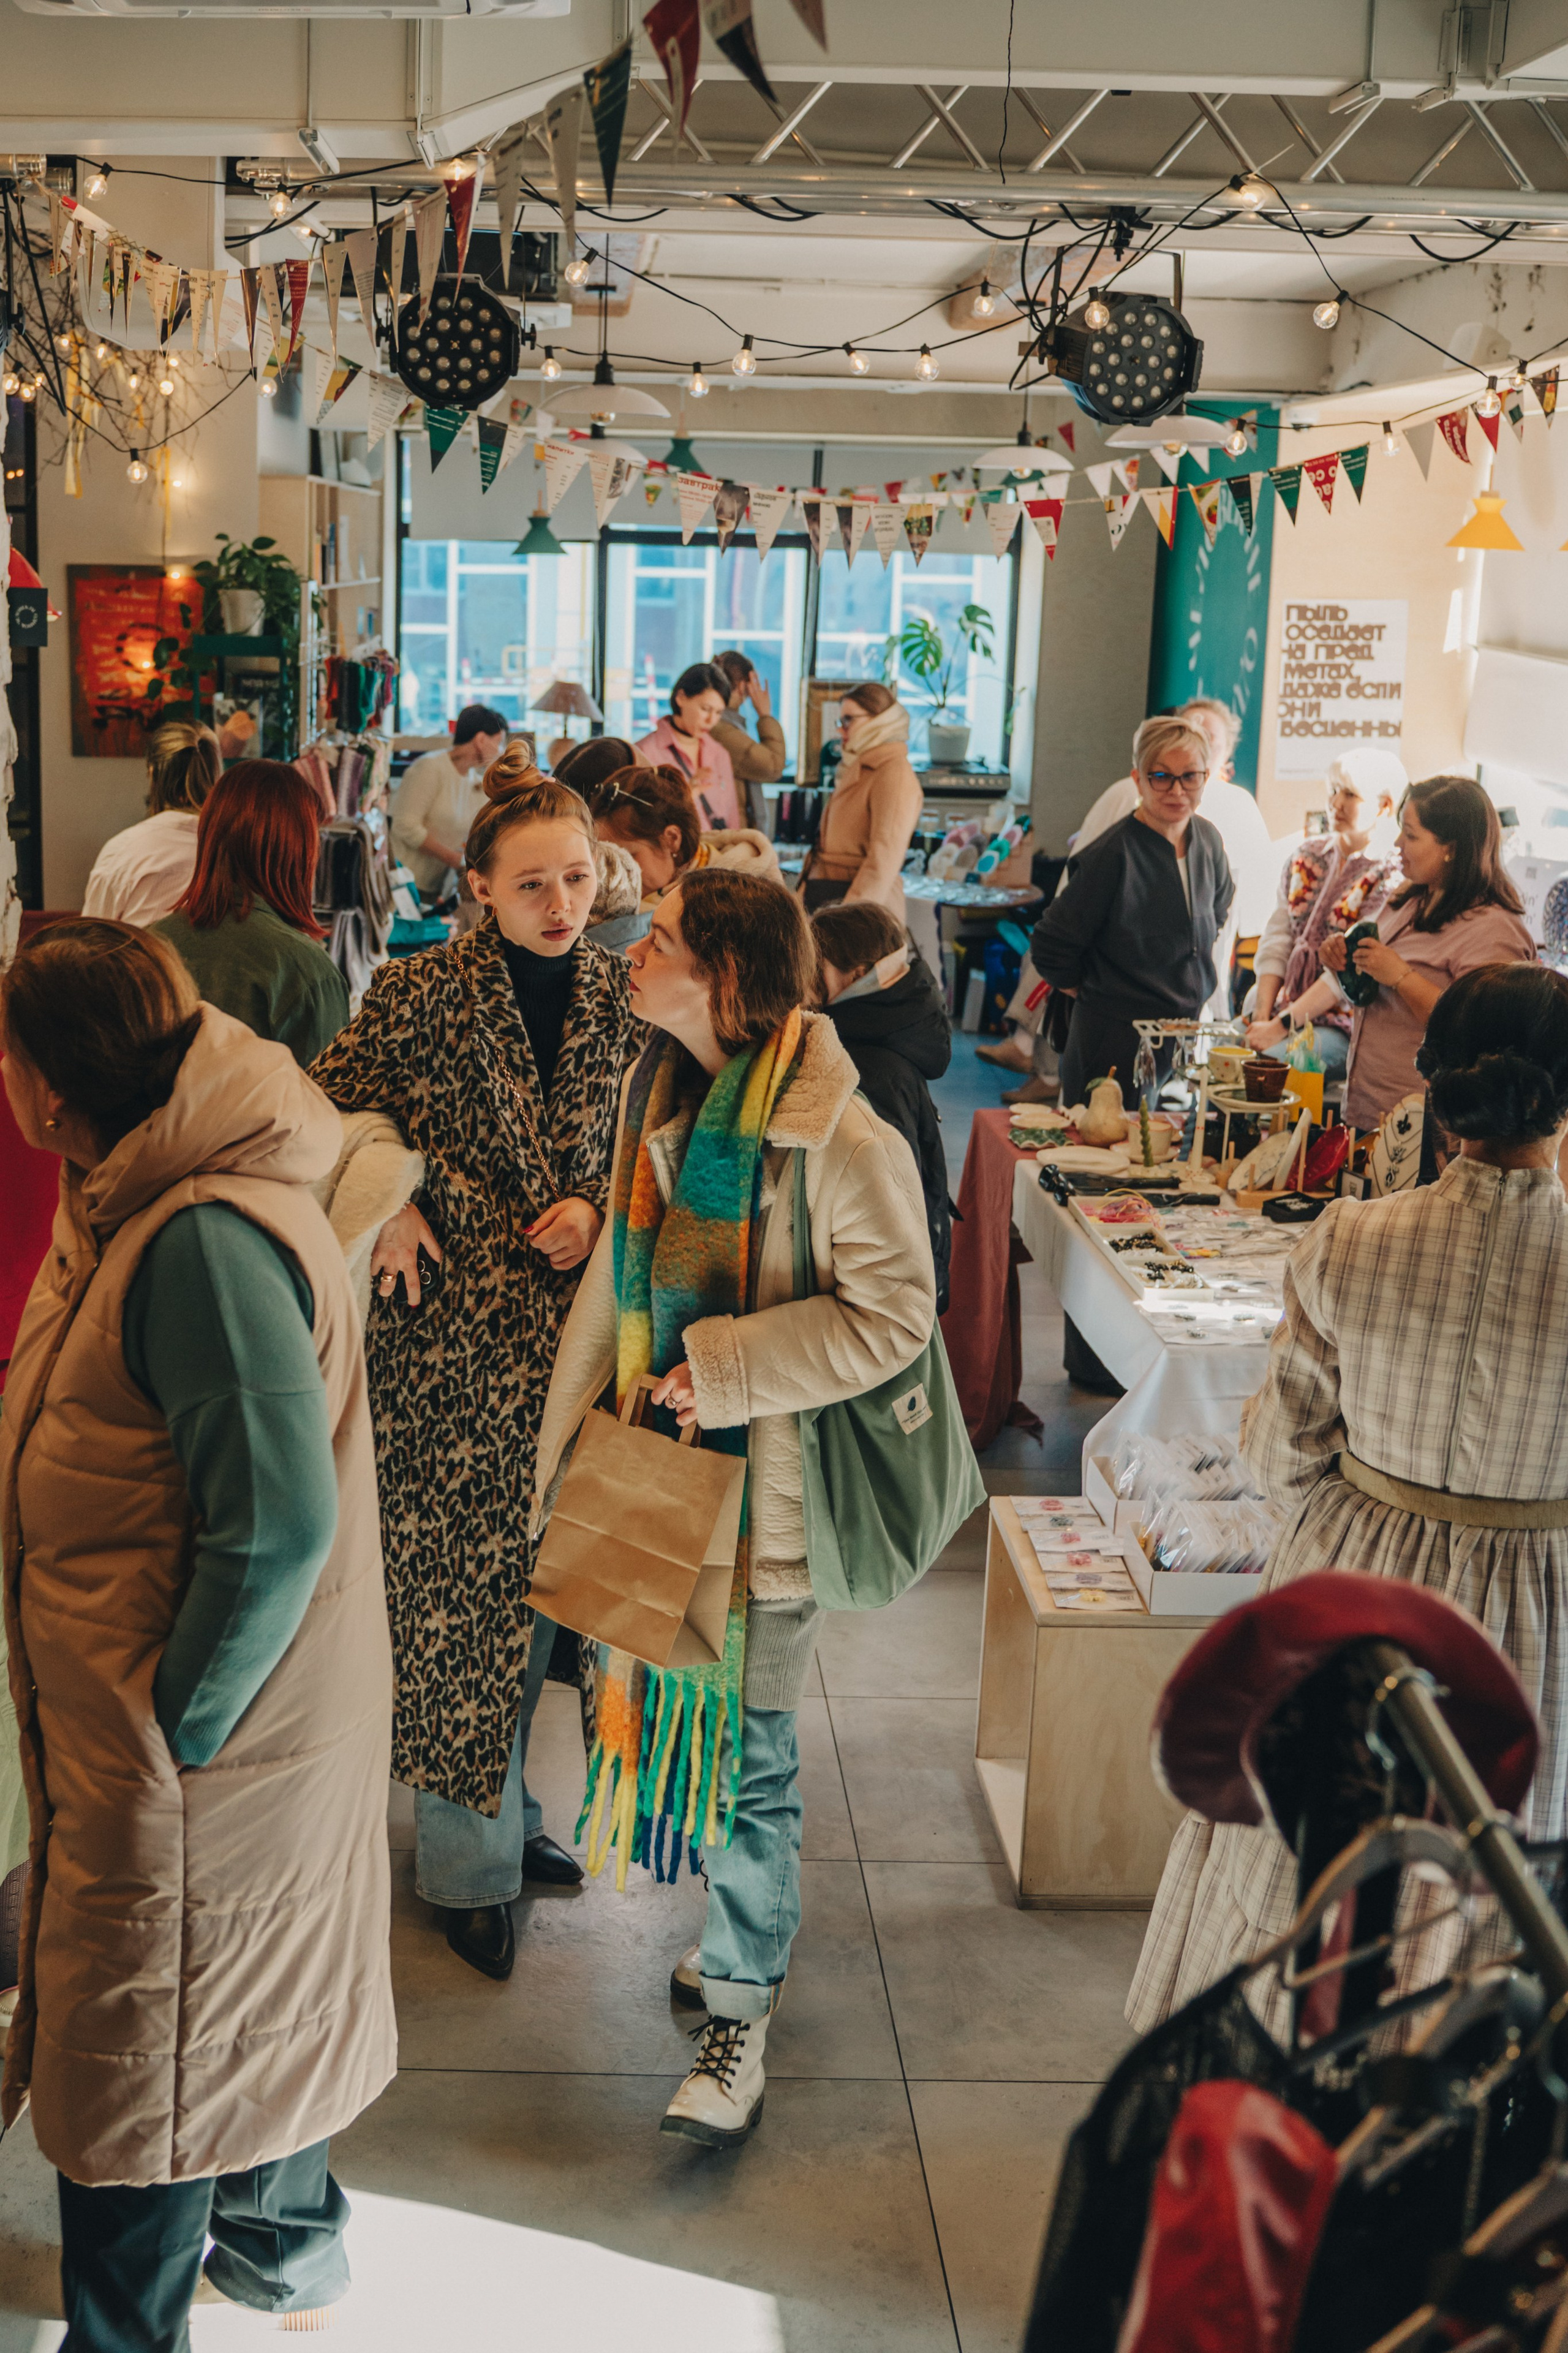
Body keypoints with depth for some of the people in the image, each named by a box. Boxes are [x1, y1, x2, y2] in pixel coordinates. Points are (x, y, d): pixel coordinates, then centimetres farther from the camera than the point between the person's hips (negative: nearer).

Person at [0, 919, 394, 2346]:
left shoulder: (203, 1241, -28)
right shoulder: (142, 1207, 4)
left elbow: (278, 1521, -32)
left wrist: (178, 1724, -22)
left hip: (190, 1763, -10)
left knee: (136, 2069, 10)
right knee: (252, 2008, 27)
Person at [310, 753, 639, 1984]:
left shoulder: (619, 993, 1)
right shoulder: (420, 992, -10)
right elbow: (329, 1108, 0)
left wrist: (598, 1209, -6)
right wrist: (387, 1207, -12)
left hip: (570, 1321, 4)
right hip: (448, 1333, -4)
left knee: (538, 1577, 16)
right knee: (459, 1586, 2)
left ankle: (507, 1804, 37)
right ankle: (471, 1860, 18)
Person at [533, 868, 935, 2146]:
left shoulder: (837, 1135, -21)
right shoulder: (658, 1090, 3)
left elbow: (894, 1312, -17)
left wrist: (727, 1369, -19)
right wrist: (572, 1442, 11)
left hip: (766, 1480, -7)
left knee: (750, 1752, 4)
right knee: (683, 1711, 19)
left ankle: (740, 2015, 21)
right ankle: (743, 1932, 42)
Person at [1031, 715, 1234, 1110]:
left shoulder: (1208, 839, 3)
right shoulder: (1112, 856, -18)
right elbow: (1051, 947, -12)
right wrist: (1096, 996, -1)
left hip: (1190, 1029, 6)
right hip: (1115, 1044, -6)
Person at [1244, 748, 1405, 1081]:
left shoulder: (1391, 877, -9)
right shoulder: (1307, 854, 12)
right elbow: (1276, 941, 8)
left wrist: (1281, 1027, -19)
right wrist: (1262, 1017, -5)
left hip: (1341, 1026, -6)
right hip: (1281, 1011, 6)